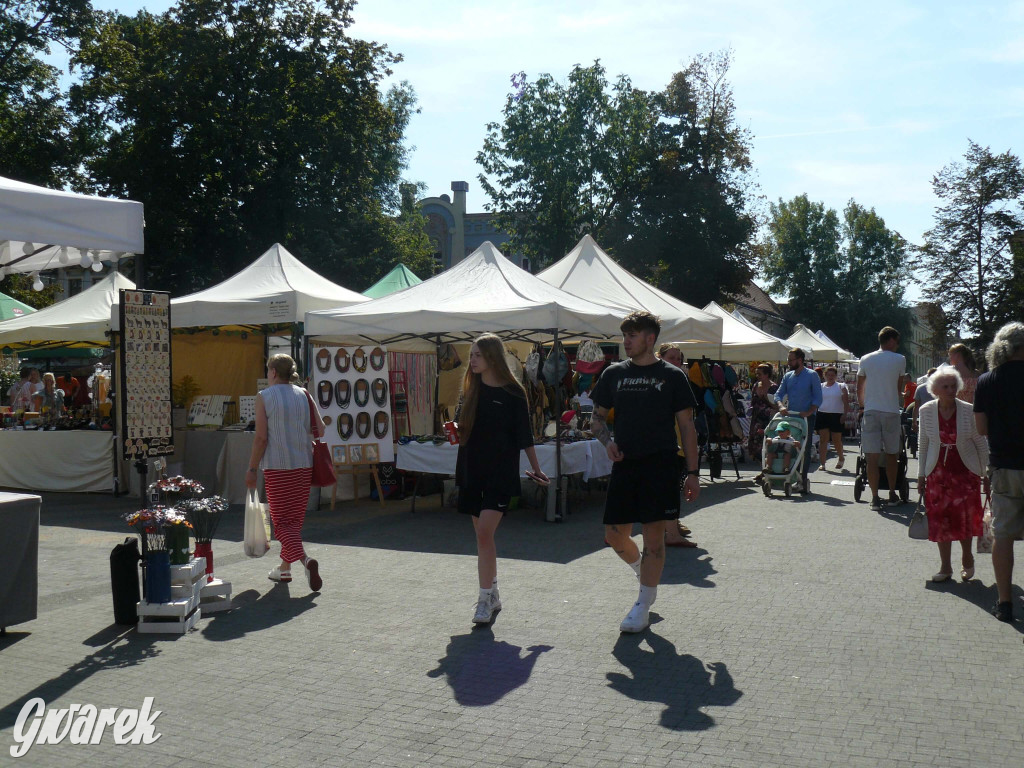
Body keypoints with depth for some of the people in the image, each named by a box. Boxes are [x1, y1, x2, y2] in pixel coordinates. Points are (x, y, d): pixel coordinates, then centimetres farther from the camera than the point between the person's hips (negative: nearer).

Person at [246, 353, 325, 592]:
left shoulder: (264, 397, -5)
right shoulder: (304, 395, 6)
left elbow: (261, 438, -10)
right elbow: (320, 430, 2)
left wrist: (251, 468, -3)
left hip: (276, 467, -4)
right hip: (303, 465, 4)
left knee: (282, 521, 0)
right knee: (295, 518, 15)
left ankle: (305, 559, -22)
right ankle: (284, 568, 24)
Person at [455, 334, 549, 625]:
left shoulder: (512, 392, -5)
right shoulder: (471, 389, 9)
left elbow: (524, 435, 0)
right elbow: (461, 427, 15)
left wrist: (536, 469, 1)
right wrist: (454, 430, -7)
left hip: (501, 472, -5)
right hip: (471, 470, 5)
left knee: (484, 533, -14)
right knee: (483, 535, 11)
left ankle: (485, 599, -9)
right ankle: (493, 594, 25)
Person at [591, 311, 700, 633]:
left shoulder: (672, 376, 1)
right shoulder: (614, 374, 9)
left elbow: (686, 426, 2)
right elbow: (598, 418, 16)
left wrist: (692, 473, -3)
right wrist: (607, 441, -6)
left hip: (660, 465, -3)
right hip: (624, 463, 3)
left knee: (653, 536, -2)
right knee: (614, 535, 4)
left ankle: (643, 606, 10)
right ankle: (643, 572, 34)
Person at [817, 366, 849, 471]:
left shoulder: (841, 386, 5)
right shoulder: (820, 386, 11)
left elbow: (846, 402, 0)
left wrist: (844, 414, -11)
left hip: (836, 416, -2)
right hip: (822, 415, 2)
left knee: (836, 440, 4)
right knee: (823, 439, -3)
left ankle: (841, 459, 29)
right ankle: (822, 463, -1)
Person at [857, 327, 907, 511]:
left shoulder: (866, 359, 6)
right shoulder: (899, 360, 2)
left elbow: (859, 389, 13)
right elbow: (899, 389, 11)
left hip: (871, 412, 1)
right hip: (891, 412, 0)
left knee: (872, 456, -2)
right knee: (892, 454, 13)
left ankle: (875, 498, -4)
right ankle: (892, 494, 21)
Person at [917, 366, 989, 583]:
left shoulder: (968, 411, -8)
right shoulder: (926, 411, -2)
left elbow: (981, 443, 1)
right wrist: (921, 474, 7)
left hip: (965, 471, -2)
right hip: (938, 472, 2)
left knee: (965, 517, -4)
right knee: (940, 519, 2)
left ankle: (966, 558, 22)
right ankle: (945, 566, 14)